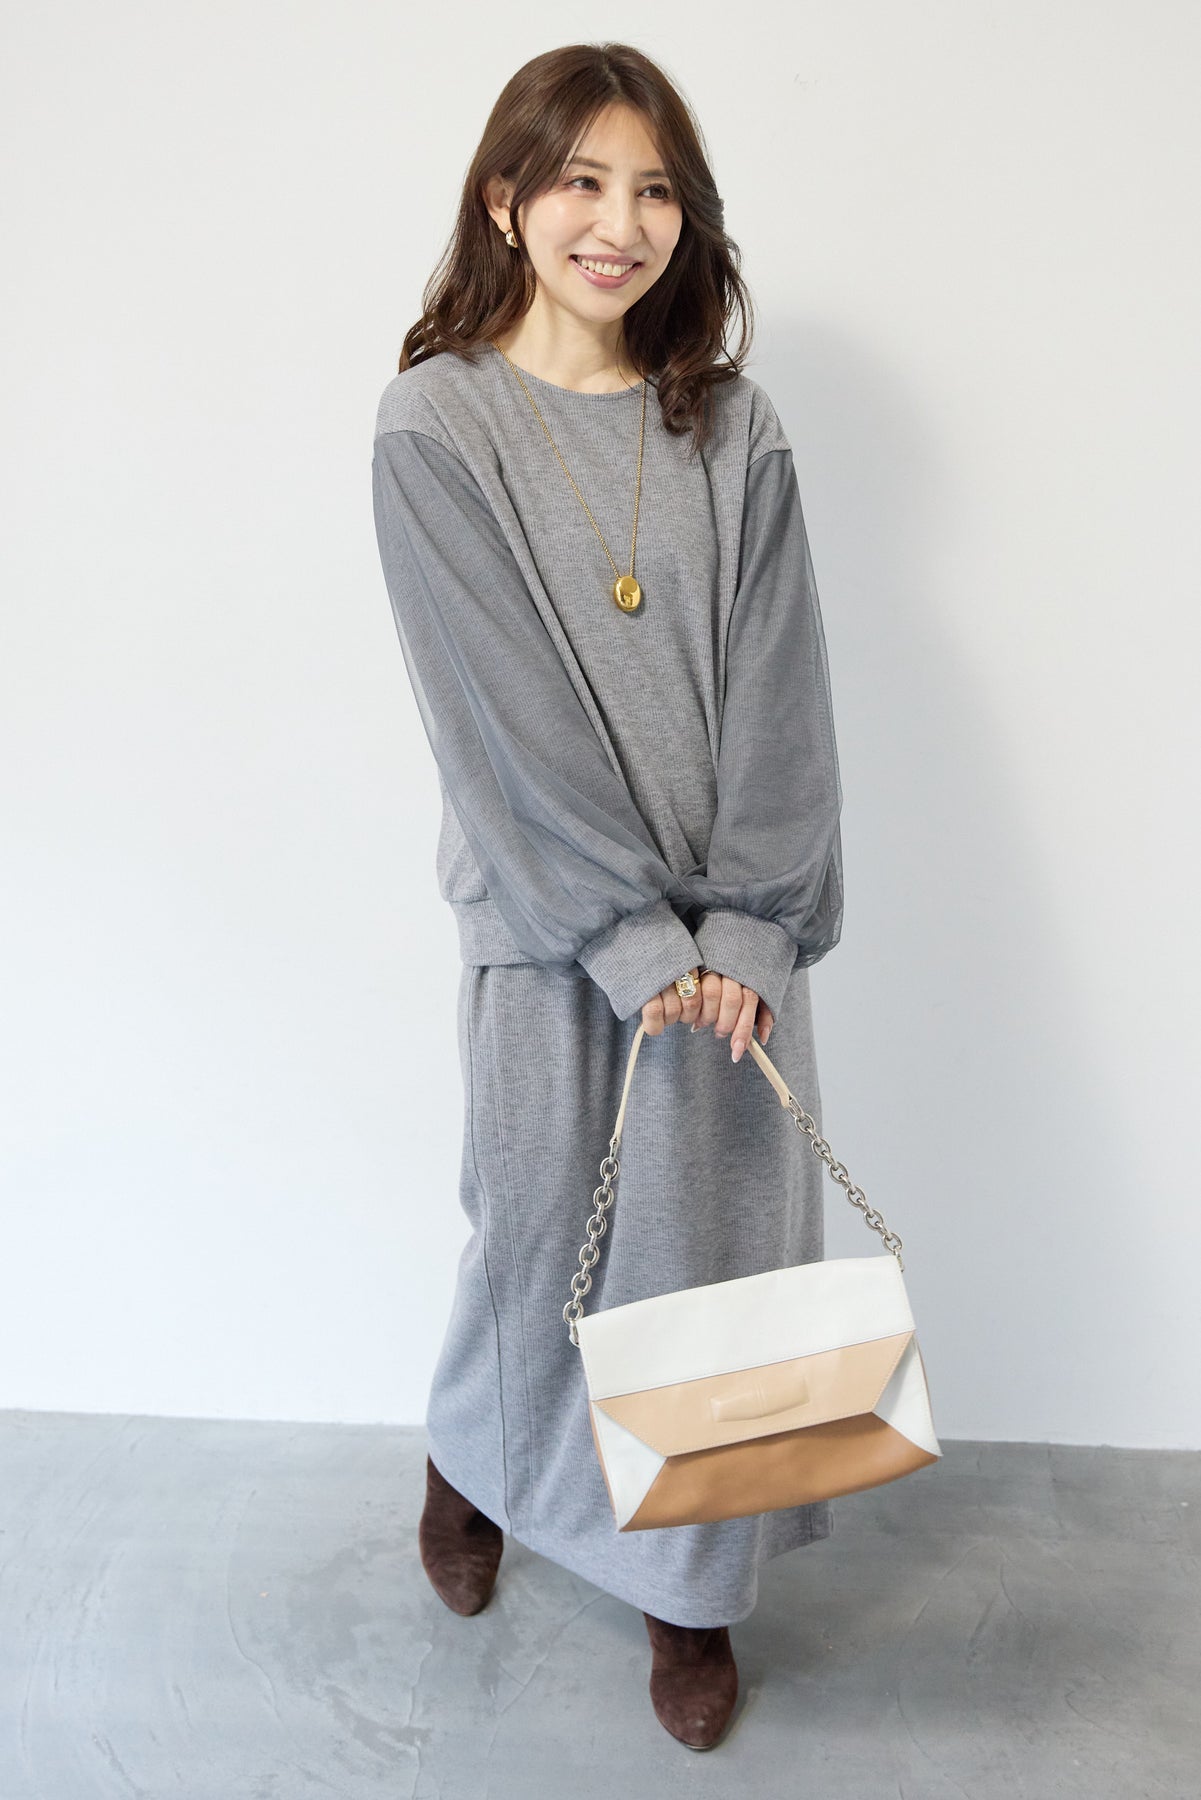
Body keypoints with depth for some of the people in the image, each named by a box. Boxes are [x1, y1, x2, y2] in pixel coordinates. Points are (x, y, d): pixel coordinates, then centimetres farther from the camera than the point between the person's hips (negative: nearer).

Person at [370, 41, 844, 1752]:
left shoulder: (732, 425, 4)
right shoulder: (435, 427, -5)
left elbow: (778, 691, -1)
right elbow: (497, 711, -11)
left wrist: (748, 924, -10)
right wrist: (631, 936, -15)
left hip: (728, 927, 2)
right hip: (548, 924, -2)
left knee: (714, 1240, 9)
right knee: (539, 1226, 11)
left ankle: (692, 1582, 33)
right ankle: (472, 1454, 46)